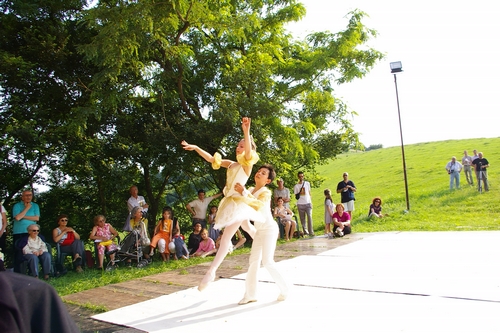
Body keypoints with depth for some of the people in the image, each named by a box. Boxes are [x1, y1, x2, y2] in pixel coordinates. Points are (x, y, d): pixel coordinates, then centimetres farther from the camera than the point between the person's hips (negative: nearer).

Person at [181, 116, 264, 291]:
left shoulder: (247, 164, -7)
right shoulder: (231, 164, 12)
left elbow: (249, 150, -28)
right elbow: (211, 159, 11)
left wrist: (246, 131, -43)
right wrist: (196, 148, 0)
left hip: (238, 202, -9)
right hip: (230, 202, 9)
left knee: (226, 237, -12)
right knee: (247, 227, 28)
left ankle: (211, 271, -15)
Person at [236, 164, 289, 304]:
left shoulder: (266, 192, -16)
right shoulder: (250, 190, 7)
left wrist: (244, 192, -36)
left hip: (269, 228, -8)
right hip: (259, 230, 8)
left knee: (267, 261, -11)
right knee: (254, 261, 6)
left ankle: (284, 289, 6)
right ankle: (250, 294, 12)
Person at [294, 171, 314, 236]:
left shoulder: (307, 183, 9)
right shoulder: (296, 186, 3)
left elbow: (309, 193, 15)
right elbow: (296, 196, 3)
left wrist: (311, 202, 9)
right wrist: (299, 192, -15)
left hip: (308, 203, 1)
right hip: (300, 204, 0)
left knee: (310, 217, -13)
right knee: (302, 219, 2)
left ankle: (311, 232, -15)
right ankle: (305, 231, 10)